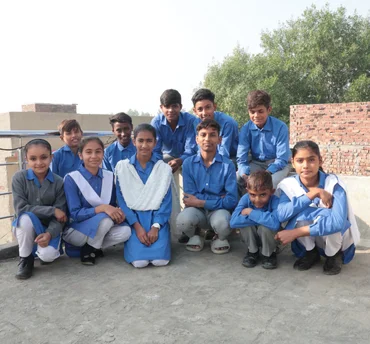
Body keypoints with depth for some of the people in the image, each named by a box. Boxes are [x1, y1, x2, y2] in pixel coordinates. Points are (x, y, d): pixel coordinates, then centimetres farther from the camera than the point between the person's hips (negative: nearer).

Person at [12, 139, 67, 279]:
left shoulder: (58, 182, -11)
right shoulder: (19, 177, -13)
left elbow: (59, 216, -12)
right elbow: (20, 208, -21)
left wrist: (49, 234, -31)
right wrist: (52, 210, -25)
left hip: (49, 227, 0)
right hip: (26, 226, 0)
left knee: (48, 255, -28)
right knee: (26, 217, -35)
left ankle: (48, 250, 13)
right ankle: (25, 258, -9)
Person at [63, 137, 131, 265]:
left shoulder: (110, 177, 0)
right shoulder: (71, 179, -14)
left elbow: (113, 205, 6)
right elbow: (75, 214, -19)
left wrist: (119, 213, -19)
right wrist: (102, 208, -34)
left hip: (101, 228, 5)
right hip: (76, 230, -5)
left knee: (125, 231, -24)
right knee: (106, 218, -32)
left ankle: (91, 247, 0)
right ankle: (88, 249, -6)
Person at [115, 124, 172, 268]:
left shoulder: (165, 168, 3)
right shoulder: (122, 166, 1)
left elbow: (166, 201, 0)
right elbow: (121, 200, -2)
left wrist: (155, 227, -15)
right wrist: (137, 226, -13)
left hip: (157, 218, 1)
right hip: (133, 218, 0)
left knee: (160, 260, -22)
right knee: (139, 261, -23)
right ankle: (135, 238, 8)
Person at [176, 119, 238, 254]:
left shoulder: (227, 165, -8)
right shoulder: (188, 164, -3)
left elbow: (232, 200, -13)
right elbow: (190, 196, -8)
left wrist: (200, 202, -14)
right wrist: (219, 198, -13)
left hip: (219, 210, -1)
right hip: (197, 211, 1)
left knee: (221, 222, -36)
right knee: (183, 220, -32)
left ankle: (221, 238, 5)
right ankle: (195, 235, 8)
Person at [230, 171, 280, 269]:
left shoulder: (275, 201, -30)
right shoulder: (246, 198, -22)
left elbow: (275, 223, -49)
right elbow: (233, 222, -35)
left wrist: (252, 213, -37)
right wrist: (261, 218, -37)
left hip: (268, 238, -2)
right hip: (250, 238, 2)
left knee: (265, 226, -33)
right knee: (246, 222, -28)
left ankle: (269, 254, -1)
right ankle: (253, 252, 0)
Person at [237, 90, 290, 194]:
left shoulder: (281, 127, -19)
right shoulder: (245, 129, -11)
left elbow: (282, 159, -18)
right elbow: (241, 157, -11)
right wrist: (245, 175, -32)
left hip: (277, 164, -3)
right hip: (256, 163, 3)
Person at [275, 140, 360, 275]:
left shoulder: (333, 183, -23)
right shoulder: (288, 185, -16)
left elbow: (338, 221, -37)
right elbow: (281, 215, -33)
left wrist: (295, 233, -38)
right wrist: (313, 193, -36)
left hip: (338, 238, -2)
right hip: (308, 241, 2)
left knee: (326, 216, -34)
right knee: (301, 212, -30)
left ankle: (335, 254, -1)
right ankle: (311, 252, 1)